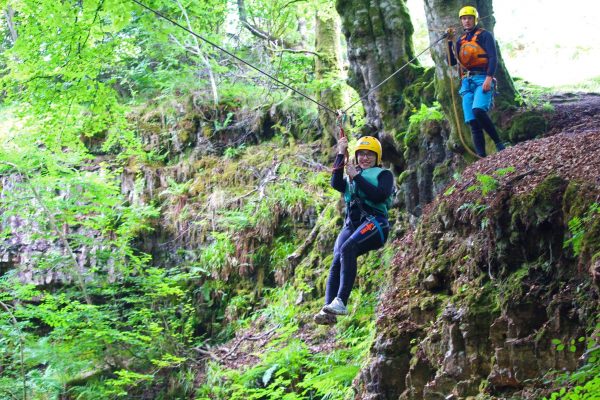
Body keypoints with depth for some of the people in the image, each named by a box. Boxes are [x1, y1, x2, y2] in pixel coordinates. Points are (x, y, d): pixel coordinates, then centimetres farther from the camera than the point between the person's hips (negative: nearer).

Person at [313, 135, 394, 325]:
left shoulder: (384, 174, 13)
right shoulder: (351, 178, 28)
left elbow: (381, 196, -7)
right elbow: (336, 184, 5)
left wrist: (356, 177, -7)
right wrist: (341, 155, 3)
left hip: (374, 223, -5)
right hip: (351, 224, 5)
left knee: (347, 248, -32)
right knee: (337, 262, -19)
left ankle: (341, 301, -41)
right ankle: (328, 311, -30)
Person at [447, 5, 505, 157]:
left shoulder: (485, 35, 4)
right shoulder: (461, 40, 21)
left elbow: (493, 58, -6)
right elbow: (452, 62, 14)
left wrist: (489, 78, -20)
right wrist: (449, 42, 4)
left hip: (482, 80, -6)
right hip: (467, 82, 6)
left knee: (478, 110, -30)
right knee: (472, 121, -4)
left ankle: (498, 143, -19)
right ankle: (481, 155, -4)